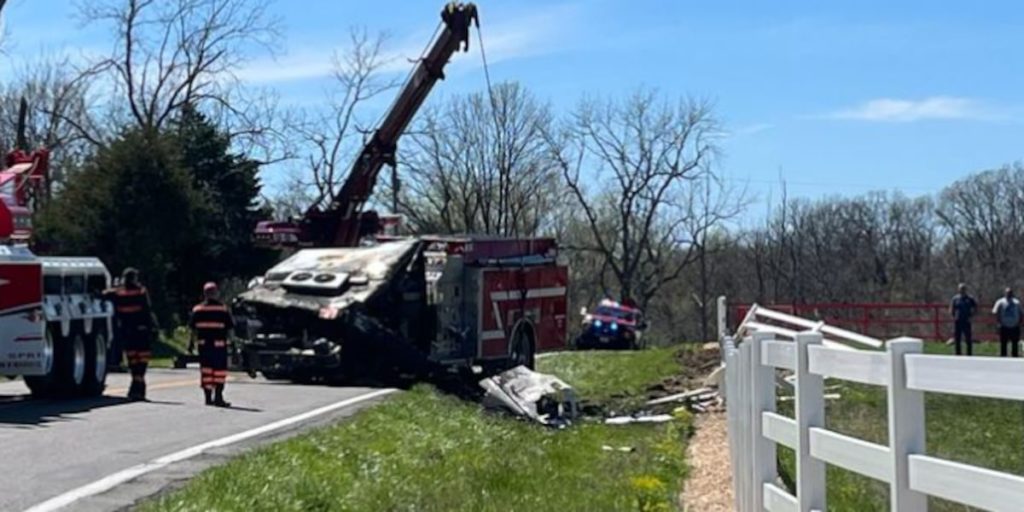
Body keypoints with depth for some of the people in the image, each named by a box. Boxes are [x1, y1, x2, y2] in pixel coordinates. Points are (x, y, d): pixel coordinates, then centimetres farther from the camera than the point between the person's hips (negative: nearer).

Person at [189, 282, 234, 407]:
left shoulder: (198, 309, 4)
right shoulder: (223, 309, -5)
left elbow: (193, 328, 5)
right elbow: (229, 328, -4)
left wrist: (192, 342, 13)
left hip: (203, 344, 3)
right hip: (219, 344, -3)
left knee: (206, 370, 9)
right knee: (220, 370, 0)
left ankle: (208, 397, 11)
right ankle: (218, 396, -5)